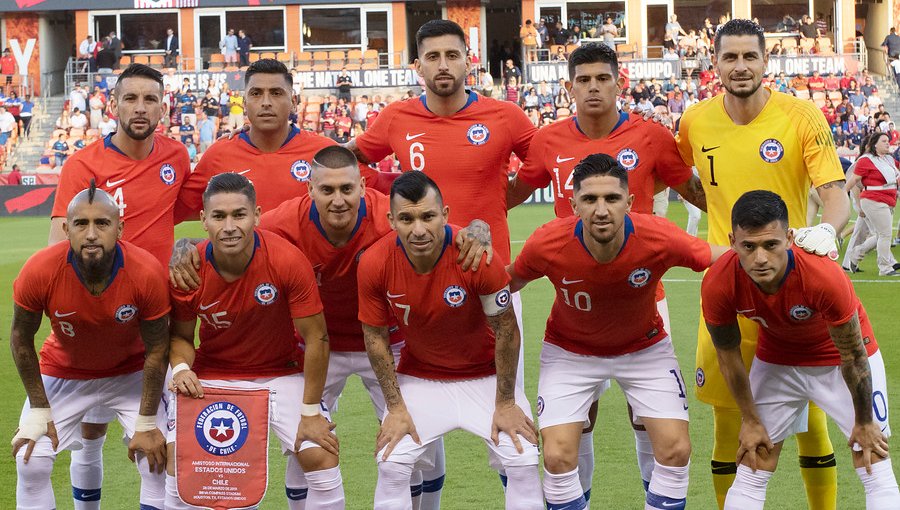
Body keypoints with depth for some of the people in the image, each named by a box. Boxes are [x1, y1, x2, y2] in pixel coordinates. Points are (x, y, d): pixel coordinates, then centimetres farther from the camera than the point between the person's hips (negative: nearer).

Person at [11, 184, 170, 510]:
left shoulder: (147, 273, -31)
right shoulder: (40, 272, -30)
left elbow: (156, 350, -16)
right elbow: (21, 339, -11)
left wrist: (146, 423, -10)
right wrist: (39, 410, -8)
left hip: (131, 371, 0)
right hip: (63, 371, 0)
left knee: (157, 457, -8)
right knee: (31, 461, -6)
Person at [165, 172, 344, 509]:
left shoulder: (288, 261, -25)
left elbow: (316, 339, -17)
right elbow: (181, 335, 0)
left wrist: (311, 413, -15)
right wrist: (181, 368, -22)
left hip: (281, 374, -1)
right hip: (211, 376, 1)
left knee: (322, 458, -14)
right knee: (178, 460, -12)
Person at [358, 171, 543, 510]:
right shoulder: (374, 263, -22)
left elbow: (506, 329, -16)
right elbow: (376, 336, -6)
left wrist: (505, 403, -11)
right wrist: (396, 408, -6)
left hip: (484, 376, -1)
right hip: (419, 377, 1)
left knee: (524, 463, -11)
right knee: (391, 466, -11)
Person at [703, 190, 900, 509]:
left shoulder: (825, 277, -39)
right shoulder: (718, 285, -31)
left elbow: (852, 356, -22)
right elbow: (728, 355, -10)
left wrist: (864, 422, -10)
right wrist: (750, 420, -1)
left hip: (842, 359, -2)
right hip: (776, 360, 2)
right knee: (750, 476, 3)